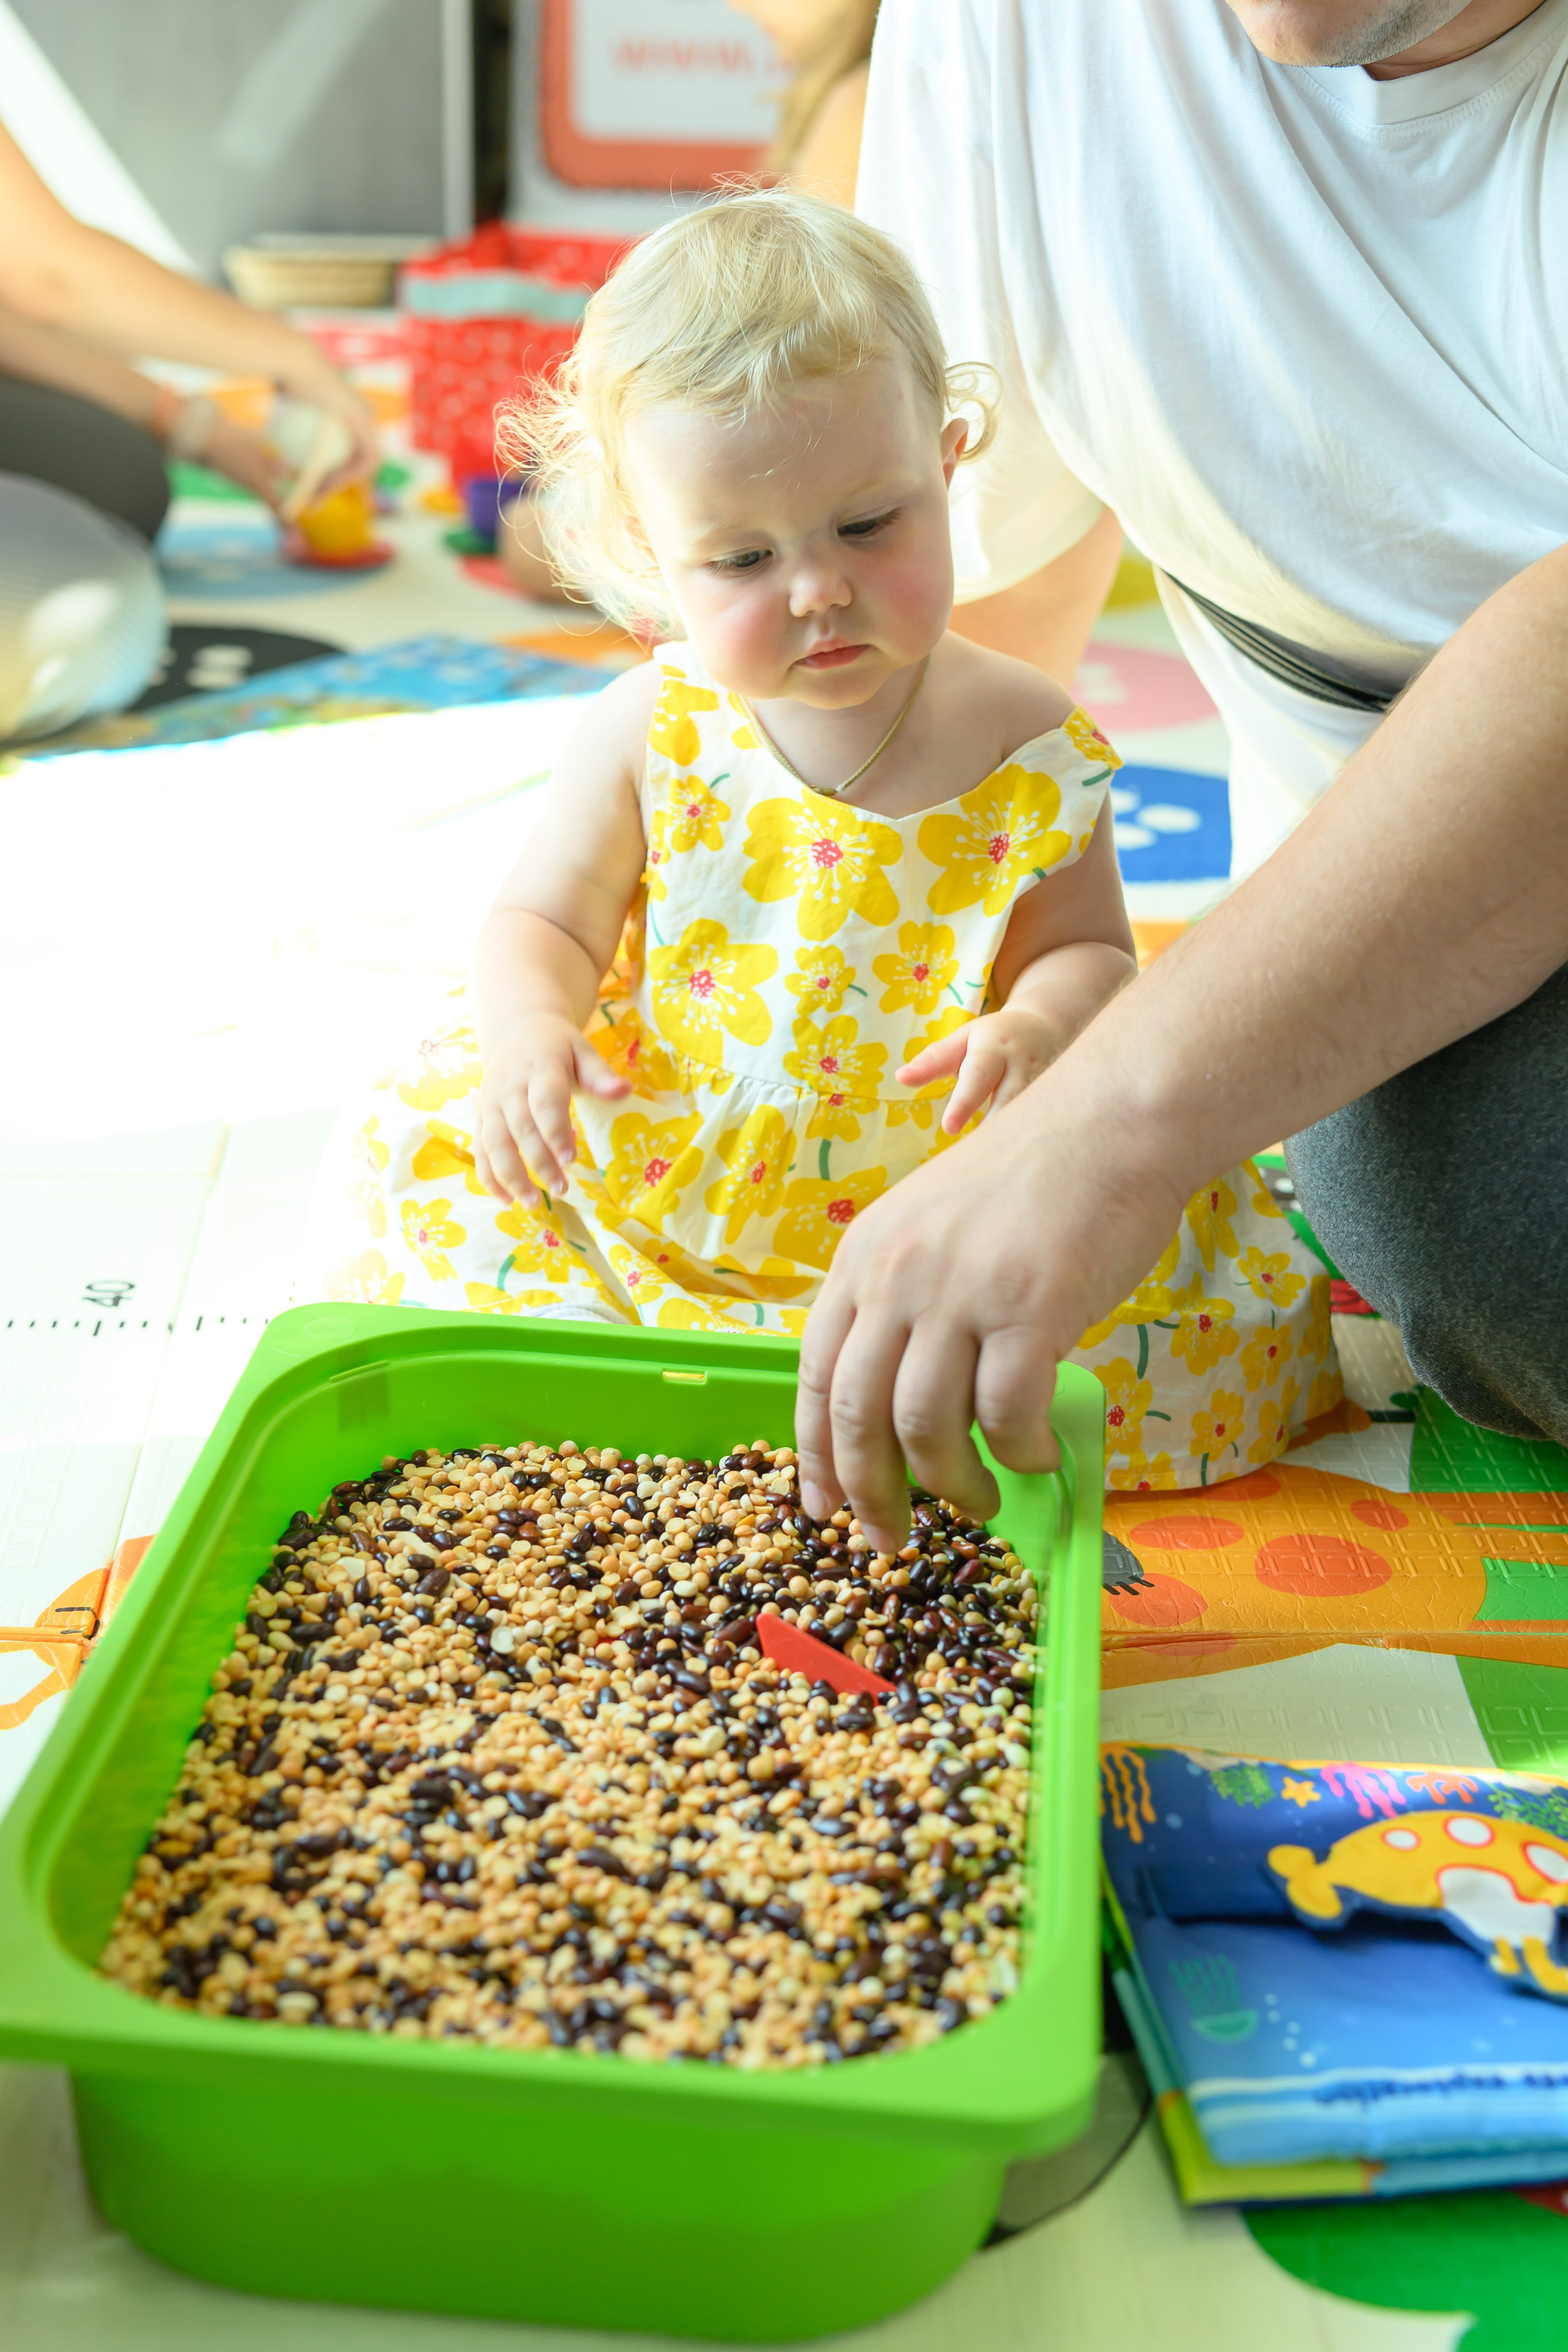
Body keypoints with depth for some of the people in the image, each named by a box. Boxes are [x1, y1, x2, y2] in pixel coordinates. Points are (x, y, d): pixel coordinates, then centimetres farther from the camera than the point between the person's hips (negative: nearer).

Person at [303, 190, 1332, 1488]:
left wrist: (1041, 1027, -26)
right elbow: (546, 922, 3)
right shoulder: (649, 739, -6)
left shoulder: (1027, 743, -7)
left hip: (932, 1184, -1)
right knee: (423, 1158, -13)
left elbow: (1088, 951, -1)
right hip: (658, 1174, 1)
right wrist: (531, 1030, -21)